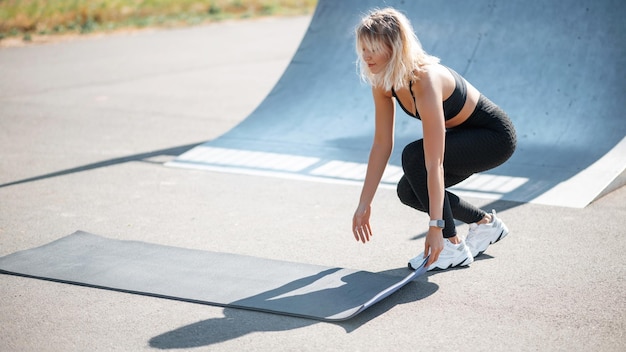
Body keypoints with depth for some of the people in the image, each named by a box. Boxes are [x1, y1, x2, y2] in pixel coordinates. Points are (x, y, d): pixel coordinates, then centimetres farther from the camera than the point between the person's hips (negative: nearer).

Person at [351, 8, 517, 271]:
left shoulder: (425, 81, -36)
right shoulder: (382, 82, -12)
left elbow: (434, 163, -37)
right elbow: (381, 145, -5)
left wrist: (436, 227, -37)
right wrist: (364, 205, -5)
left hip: (494, 136, -8)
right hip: (462, 134, 8)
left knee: (414, 156, -27)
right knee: (408, 192, -3)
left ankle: (453, 247, -14)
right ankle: (485, 222, 19)